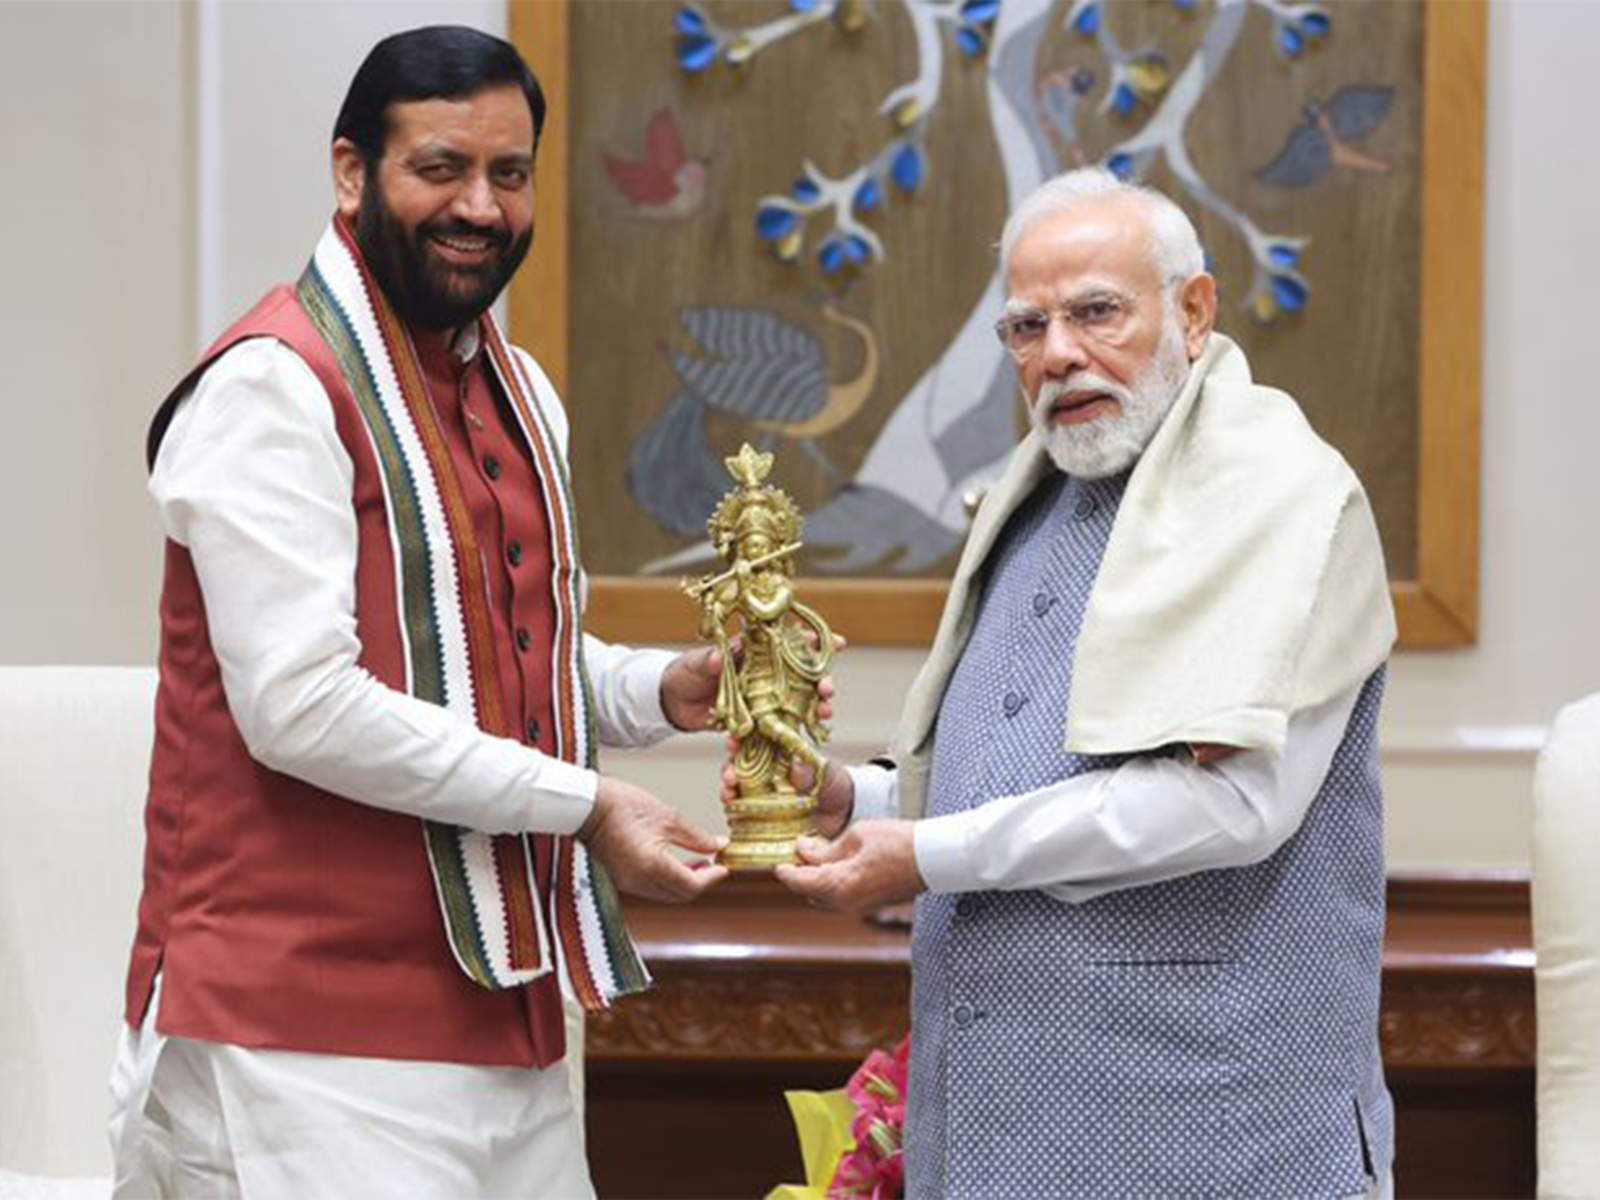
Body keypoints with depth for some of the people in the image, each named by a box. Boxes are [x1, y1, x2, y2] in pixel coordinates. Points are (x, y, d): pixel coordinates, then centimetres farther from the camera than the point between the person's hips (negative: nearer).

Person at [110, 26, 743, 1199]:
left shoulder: (519, 391, 17)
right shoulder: (274, 385, -12)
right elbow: (302, 706, -19)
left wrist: (666, 687, 5)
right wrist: (583, 804, -15)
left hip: (503, 1010, 8)